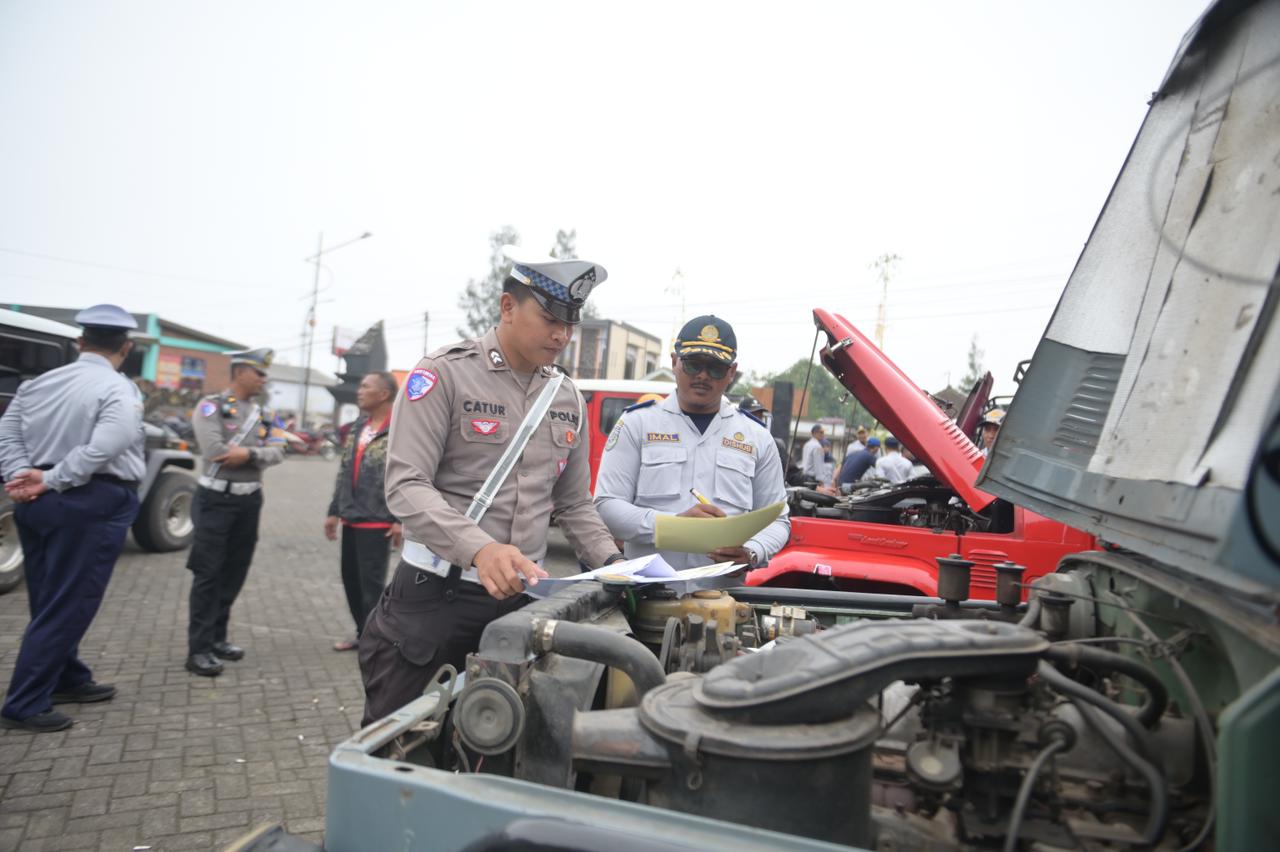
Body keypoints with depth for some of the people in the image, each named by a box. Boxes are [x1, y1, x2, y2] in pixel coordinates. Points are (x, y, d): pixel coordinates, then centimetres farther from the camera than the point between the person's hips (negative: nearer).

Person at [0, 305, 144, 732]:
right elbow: (101, 450, -24)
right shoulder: (119, 390, -13)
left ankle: (68, 680, 32)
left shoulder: (38, 382, 11)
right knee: (67, 606, 2)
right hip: (92, 505, -8)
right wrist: (49, 481, -15)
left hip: (37, 502, 8)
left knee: (48, 601, 18)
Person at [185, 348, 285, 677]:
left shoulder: (261, 414, 12)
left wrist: (248, 453, -18)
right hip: (217, 500, -6)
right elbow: (215, 451, -20)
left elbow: (277, 453, 0)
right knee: (208, 575, -3)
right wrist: (256, 454, -9)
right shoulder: (211, 406, -7)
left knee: (234, 574, 12)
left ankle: (217, 638, 24)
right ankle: (199, 649, 2)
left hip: (250, 501, 7)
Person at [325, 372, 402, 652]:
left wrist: (401, 519, -19)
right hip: (351, 520, 8)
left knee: (372, 584, 0)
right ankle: (363, 633, 30)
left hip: (377, 522, -8)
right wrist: (334, 511, 15)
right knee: (351, 579, 15)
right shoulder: (359, 427, 13)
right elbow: (344, 471, 17)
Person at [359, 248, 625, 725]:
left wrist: (613, 565, 2)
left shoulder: (567, 398, 10)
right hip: (436, 594, -5)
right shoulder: (444, 374, -9)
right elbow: (405, 486, -18)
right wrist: (479, 549, -32)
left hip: (521, 601, 5)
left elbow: (574, 504, 16)